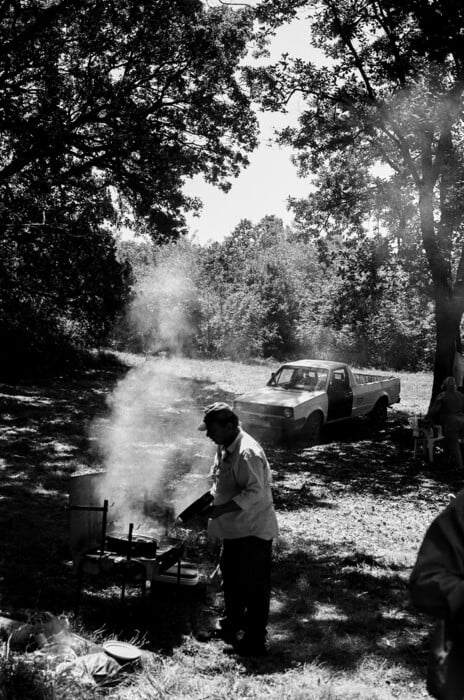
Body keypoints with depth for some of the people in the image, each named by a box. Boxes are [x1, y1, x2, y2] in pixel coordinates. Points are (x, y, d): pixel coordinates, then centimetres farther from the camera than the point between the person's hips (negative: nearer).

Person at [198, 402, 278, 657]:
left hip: (254, 530, -10)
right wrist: (211, 503, 7)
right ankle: (231, 625, 43)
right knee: (231, 578, 24)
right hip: (234, 528, 10)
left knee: (254, 587, 3)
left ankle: (255, 641, 16)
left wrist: (221, 509, -30)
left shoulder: (248, 453, -26)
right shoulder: (224, 449, 4)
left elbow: (255, 494, -29)